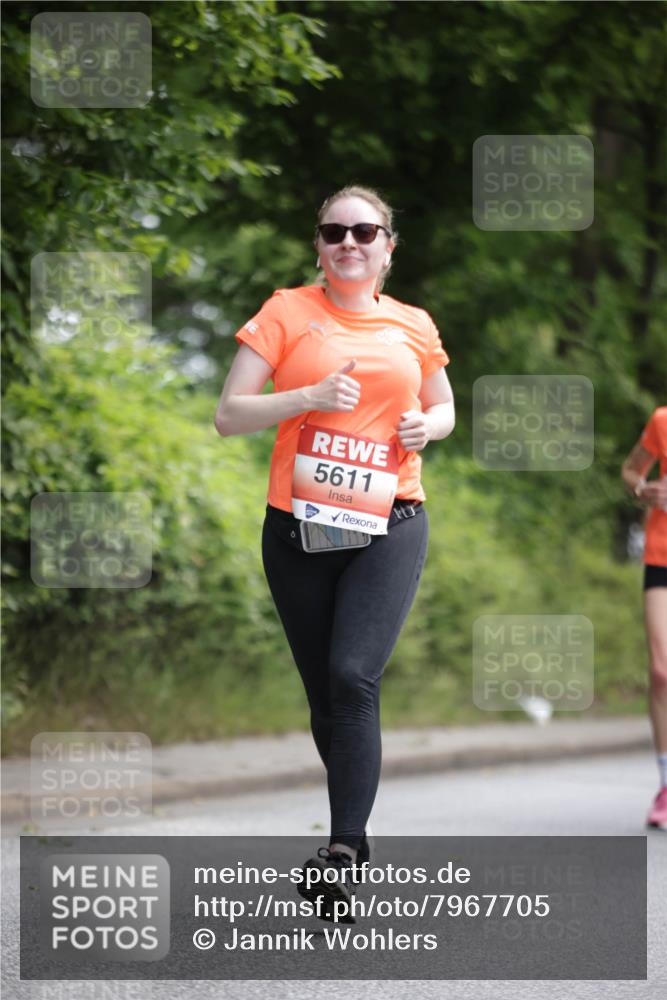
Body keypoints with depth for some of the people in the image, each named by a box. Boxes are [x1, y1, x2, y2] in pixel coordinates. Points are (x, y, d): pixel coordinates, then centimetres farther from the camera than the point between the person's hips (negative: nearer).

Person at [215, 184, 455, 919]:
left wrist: (429, 425, 1)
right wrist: (311, 397, -16)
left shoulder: (413, 326, 8)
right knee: (324, 692, 8)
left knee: (353, 676, -18)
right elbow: (229, 415, -2)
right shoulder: (288, 312, 2)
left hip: (388, 527, -1)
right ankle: (354, 837, 25)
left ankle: (343, 854, -19)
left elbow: (442, 405, 25)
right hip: (299, 528, 1)